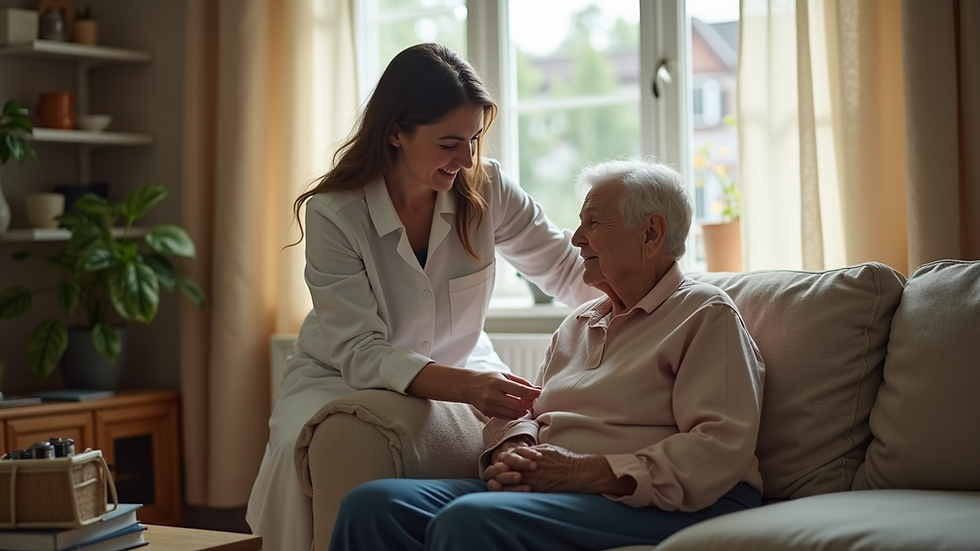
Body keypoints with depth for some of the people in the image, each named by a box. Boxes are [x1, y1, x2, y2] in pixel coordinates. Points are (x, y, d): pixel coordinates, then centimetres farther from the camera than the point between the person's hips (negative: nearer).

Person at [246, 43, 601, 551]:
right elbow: (359, 352, -25)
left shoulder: (487, 191, -10)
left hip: (459, 371, 3)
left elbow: (567, 269, 1)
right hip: (341, 377, -2)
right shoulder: (333, 215, -20)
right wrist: (465, 386, -42)